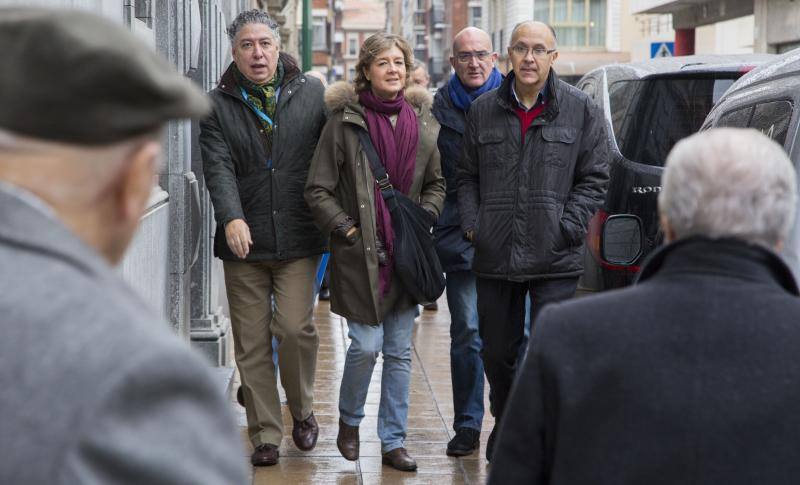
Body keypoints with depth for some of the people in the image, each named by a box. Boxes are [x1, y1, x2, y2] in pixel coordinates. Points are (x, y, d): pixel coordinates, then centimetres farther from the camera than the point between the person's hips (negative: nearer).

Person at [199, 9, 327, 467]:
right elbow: (218, 167, -6)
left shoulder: (312, 93, 6)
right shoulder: (218, 104, 5)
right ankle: (266, 435, 13)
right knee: (252, 342, 3)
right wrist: (231, 217, -22)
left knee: (295, 328, -9)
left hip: (299, 239, -1)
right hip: (244, 240, 1)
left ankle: (303, 410, 17)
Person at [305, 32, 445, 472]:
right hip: (360, 253, -4)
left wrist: (423, 217, 1)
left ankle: (393, 443, 16)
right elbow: (317, 191, -3)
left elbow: (436, 183, 17)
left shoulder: (422, 121, 7)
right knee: (366, 345, -6)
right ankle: (348, 419, 22)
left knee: (399, 350, 7)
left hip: (406, 251, 4)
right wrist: (345, 228, -10)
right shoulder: (344, 121, -5)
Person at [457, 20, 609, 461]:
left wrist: (566, 229, -9)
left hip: (555, 260, -3)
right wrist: (472, 225, 1)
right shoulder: (483, 110, 8)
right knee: (496, 353, 15)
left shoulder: (580, 111, 1)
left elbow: (593, 179, 1)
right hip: (494, 256, 3)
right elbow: (468, 176, 14)